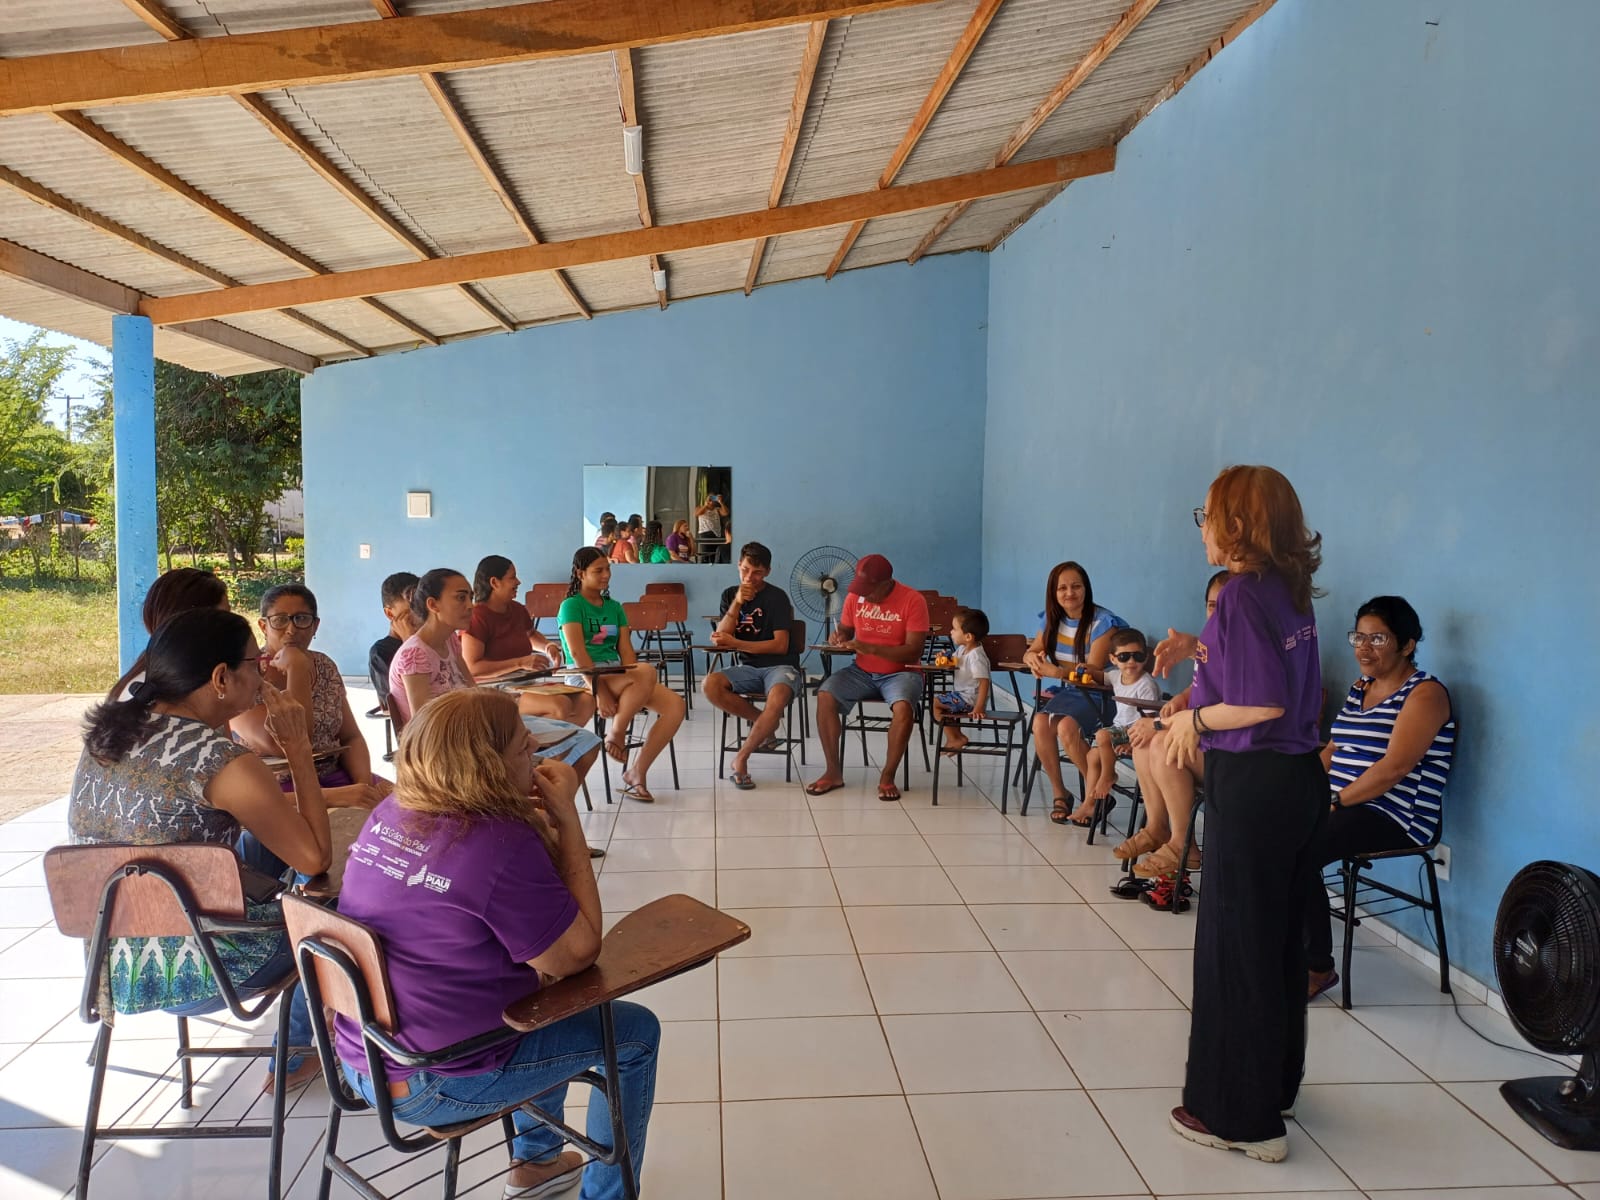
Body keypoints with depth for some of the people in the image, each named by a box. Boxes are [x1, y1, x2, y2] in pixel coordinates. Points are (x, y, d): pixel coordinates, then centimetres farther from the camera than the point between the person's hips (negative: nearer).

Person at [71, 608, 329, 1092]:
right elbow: (316, 857, -16)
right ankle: (292, 1058, 34)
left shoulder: (106, 732, 0)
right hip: (191, 980, -7)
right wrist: (298, 749, -11)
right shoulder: (223, 760, -22)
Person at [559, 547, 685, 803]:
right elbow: (577, 652, -13)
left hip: (616, 674, 7)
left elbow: (626, 650, 9)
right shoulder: (571, 606, -1)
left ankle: (637, 772, -10)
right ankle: (616, 735, -15)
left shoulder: (614, 607, 19)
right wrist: (600, 691, -23)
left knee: (675, 705, -16)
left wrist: (633, 684, -9)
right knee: (648, 671, -34)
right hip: (584, 678, -7)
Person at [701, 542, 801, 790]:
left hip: (780, 666, -4)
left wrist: (735, 643, -15)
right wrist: (737, 604, -14)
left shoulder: (777, 597, -6)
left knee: (777, 700, -38)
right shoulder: (730, 594, 8)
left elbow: (781, 646, -12)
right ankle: (765, 725, -8)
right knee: (710, 685, -27)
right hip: (748, 667, 4)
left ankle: (741, 759, -21)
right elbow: (720, 640, -2)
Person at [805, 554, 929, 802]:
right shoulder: (855, 596, -1)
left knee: (904, 707, -36)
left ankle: (887, 776, -17)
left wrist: (869, 647, -29)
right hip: (862, 671, 4)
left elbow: (913, 652, -20)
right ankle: (834, 771, -12)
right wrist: (840, 637, -10)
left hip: (900, 672, -4)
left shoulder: (913, 600, -15)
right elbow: (845, 629, 16)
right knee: (825, 695, -23)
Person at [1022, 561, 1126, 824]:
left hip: (1095, 695, -5)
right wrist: (1033, 658, -12)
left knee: (1066, 726, -33)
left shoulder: (1102, 622, -11)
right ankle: (1058, 792, -8)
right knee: (1040, 723, -27)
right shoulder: (1051, 620, 9)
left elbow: (1094, 670, -18)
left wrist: (1057, 671, -32)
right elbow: (1031, 652, 14)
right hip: (1063, 692, 5)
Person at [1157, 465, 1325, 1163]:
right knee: (1277, 938, 19)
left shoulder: (1243, 593, -18)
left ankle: (1242, 1118, 14)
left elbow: (1265, 703, -24)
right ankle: (1272, 1085, 36)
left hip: (1253, 787, -9)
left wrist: (1195, 718, -9)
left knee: (1235, 946, 2)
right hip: (1300, 780, 9)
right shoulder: (1290, 590, 8)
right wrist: (1201, 650, 10)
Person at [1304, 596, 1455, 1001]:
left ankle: (1318, 967, -11)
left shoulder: (1425, 694, -9)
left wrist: (1337, 802, -19)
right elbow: (1332, 751, 15)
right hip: (1342, 805, 8)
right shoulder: (1359, 689, 17)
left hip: (1394, 817, -8)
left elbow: (1394, 768, -19)